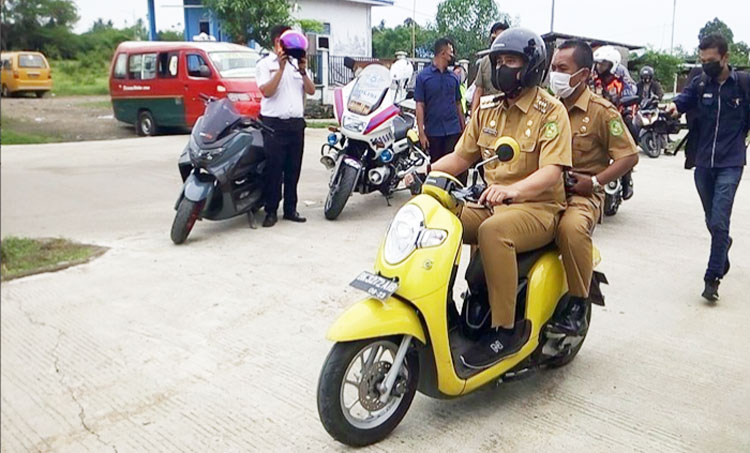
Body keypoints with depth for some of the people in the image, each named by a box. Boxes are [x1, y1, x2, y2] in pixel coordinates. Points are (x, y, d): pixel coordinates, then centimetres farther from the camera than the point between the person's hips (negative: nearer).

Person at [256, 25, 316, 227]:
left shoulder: (297, 63, 16)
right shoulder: (265, 64, 2)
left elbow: (311, 91, 8)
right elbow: (267, 91, -12)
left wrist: (303, 71, -7)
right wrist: (281, 68, -13)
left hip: (296, 123, 5)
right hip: (274, 124, -5)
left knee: (293, 170, 9)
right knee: (274, 170, -3)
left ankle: (290, 209, 18)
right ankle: (271, 211, 4)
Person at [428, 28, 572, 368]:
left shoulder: (550, 111, -8)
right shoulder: (487, 110, 12)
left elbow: (552, 171, -21)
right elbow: (461, 158, 13)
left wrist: (513, 189, -40)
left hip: (538, 207, -6)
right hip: (491, 204, 6)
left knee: (493, 231, -37)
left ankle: (505, 331, -25)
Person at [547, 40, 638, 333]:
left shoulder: (601, 111, -2)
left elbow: (629, 155, -2)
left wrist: (594, 182, -13)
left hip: (580, 192, -5)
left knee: (572, 227, -38)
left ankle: (578, 305, -20)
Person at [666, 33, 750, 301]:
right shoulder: (700, 83, 5)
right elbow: (685, 98, -14)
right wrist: (673, 106, -34)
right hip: (703, 163, 3)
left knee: (719, 222, -12)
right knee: (711, 220, 18)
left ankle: (712, 277, -3)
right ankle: (723, 248, 47)